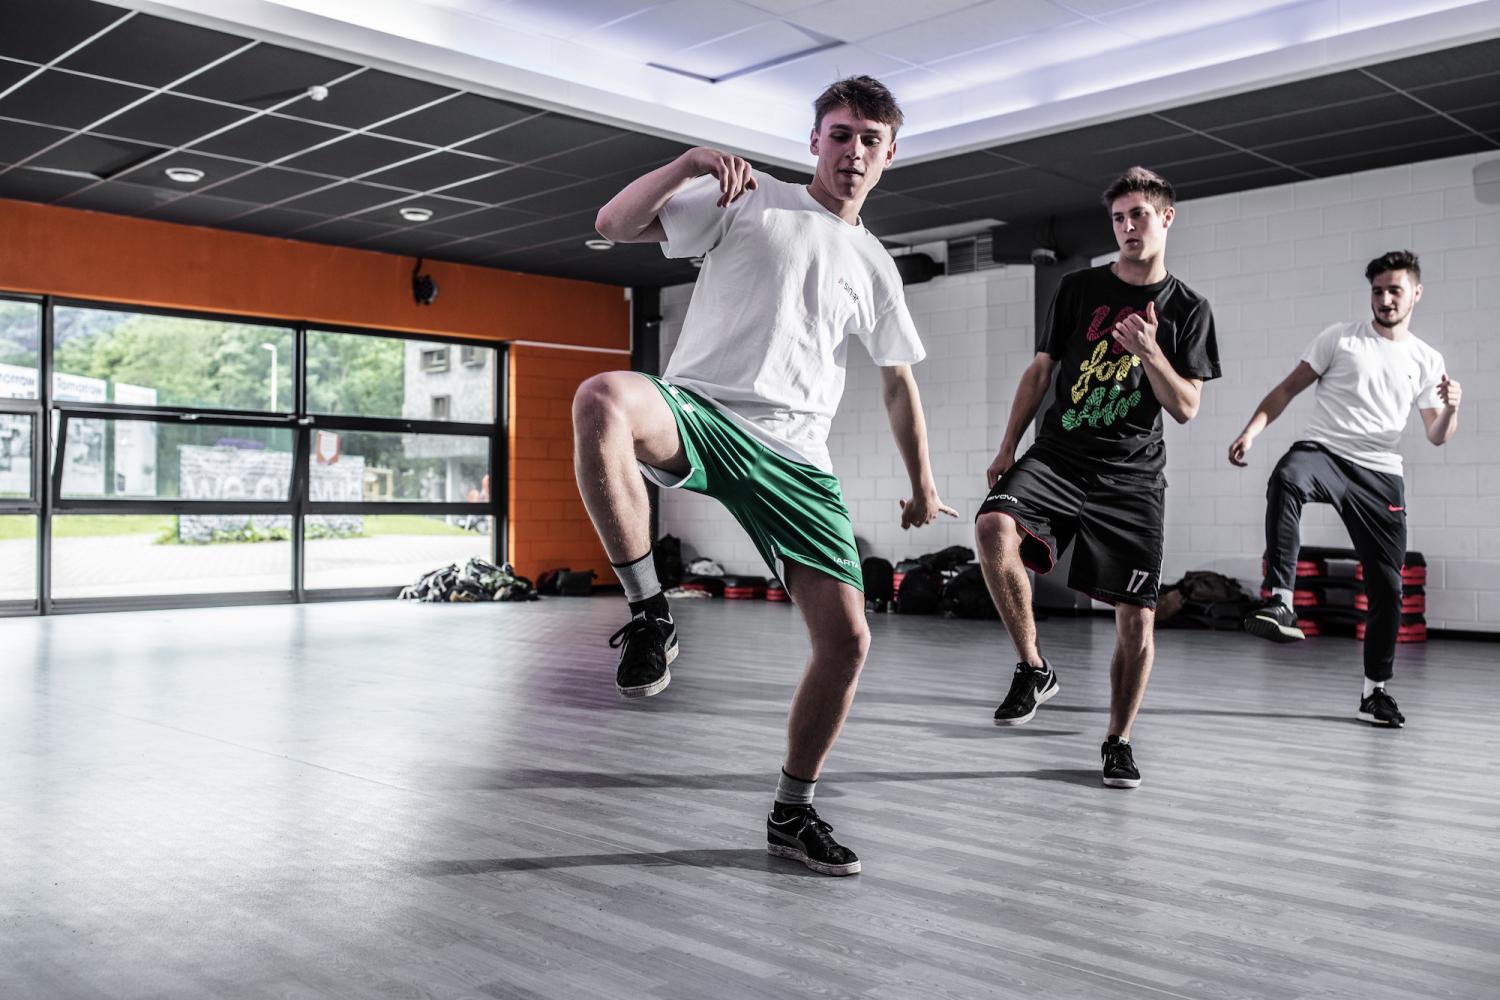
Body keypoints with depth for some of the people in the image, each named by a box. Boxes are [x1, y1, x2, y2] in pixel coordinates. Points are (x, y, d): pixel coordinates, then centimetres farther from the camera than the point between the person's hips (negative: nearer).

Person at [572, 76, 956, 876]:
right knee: (601, 398, -39)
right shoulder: (746, 200, 9)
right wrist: (688, 165, -14)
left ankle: (791, 814, 17)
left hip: (794, 457, 4)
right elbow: (614, 225, 1)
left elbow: (899, 382, 30)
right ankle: (647, 611, -24)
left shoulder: (874, 266, 21)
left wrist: (921, 485, 29)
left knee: (847, 637, -4)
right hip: (697, 412, -4)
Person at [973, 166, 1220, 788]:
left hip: (1133, 475, 0)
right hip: (1057, 456, 0)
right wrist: (1007, 448, 6)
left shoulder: (1188, 310, 7)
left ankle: (1118, 741, 18)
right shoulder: (1080, 288, 9)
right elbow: (1041, 370, 14)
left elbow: (1186, 409, 2)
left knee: (1136, 618, -3)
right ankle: (1033, 669, -14)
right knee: (994, 526, -31)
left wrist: (1149, 351, -15)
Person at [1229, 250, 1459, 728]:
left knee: (1387, 585, 4)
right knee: (1287, 478, -41)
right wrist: (1251, 431, -10)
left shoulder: (1427, 360, 13)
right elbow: (1288, 389, 5)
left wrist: (1450, 408, -9)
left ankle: (1376, 690, 21)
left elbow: (1437, 437, 14)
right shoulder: (1340, 338, 6)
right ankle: (1280, 601, -45)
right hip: (1323, 450, -3)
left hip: (1381, 474, 3)